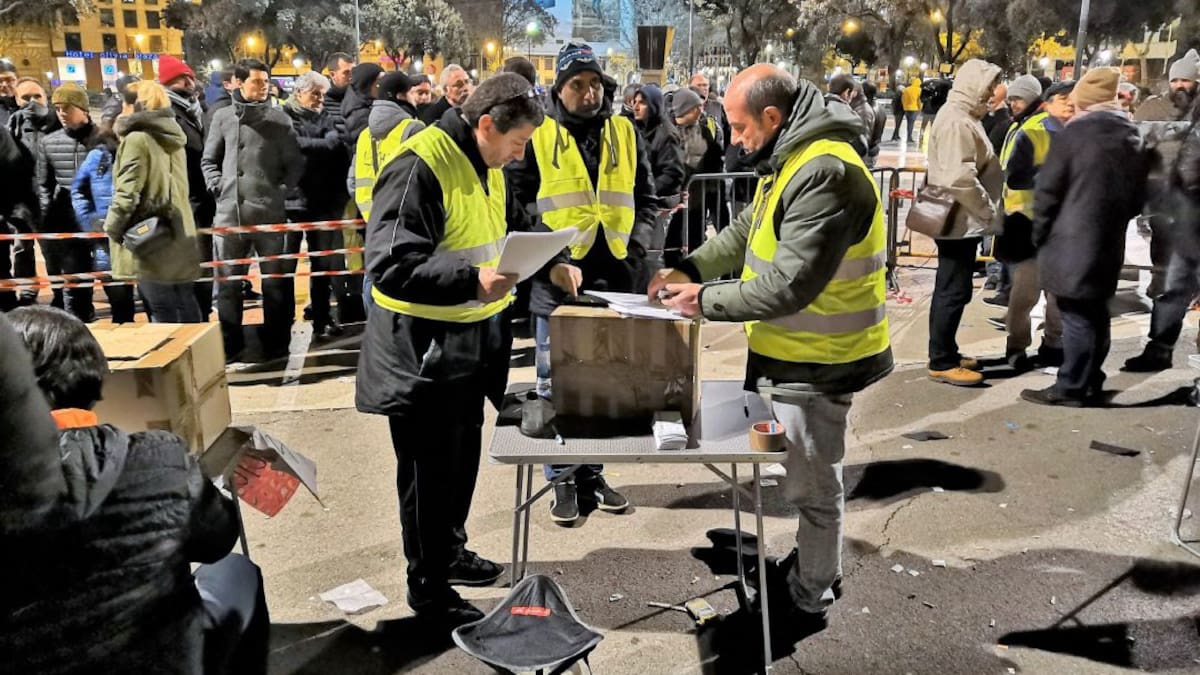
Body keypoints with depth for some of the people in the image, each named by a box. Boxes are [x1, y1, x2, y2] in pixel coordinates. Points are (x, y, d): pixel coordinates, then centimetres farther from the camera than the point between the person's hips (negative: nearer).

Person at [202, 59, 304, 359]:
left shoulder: (279, 119, 1)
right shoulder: (223, 117, 8)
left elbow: (294, 163, 2)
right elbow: (209, 160, 15)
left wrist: (281, 189, -9)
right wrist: (217, 187, 1)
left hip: (269, 213, -2)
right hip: (229, 212, 2)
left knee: (275, 280, 8)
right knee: (227, 282, 9)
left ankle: (276, 341, 20)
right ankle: (230, 342, 22)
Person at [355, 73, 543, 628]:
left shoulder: (485, 166, 8)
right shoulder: (419, 166, -22)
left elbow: (513, 230, 21)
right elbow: (390, 265, -28)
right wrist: (472, 281, -36)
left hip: (471, 339, 9)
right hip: (424, 347, -9)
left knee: (462, 458, 22)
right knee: (431, 470, 5)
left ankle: (450, 550, 42)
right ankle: (428, 586, 23)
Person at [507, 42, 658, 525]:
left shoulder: (625, 134, 8)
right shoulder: (536, 137, -2)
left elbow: (646, 202, 12)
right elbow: (518, 208, -5)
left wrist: (634, 254, -2)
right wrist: (552, 263, -16)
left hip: (614, 283, 3)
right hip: (555, 284, -3)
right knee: (558, 388, 7)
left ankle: (592, 472, 29)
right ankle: (562, 480, 22)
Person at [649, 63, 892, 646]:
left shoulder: (825, 172, -26)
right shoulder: (789, 158, 9)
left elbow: (788, 285, -29)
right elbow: (745, 231, 16)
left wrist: (706, 300, -19)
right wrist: (689, 268, 3)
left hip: (815, 360, -10)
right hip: (792, 348, 10)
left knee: (811, 484, 7)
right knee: (807, 477, 24)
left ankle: (809, 601, 25)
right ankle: (818, 566, 43)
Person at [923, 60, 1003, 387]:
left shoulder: (963, 115, 15)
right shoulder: (955, 120, -18)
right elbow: (961, 178, -26)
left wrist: (985, 211, 14)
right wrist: (989, 212, -17)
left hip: (964, 219, 10)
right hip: (960, 220, -10)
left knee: (952, 289, 15)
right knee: (953, 291, -5)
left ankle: (946, 353, 25)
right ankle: (941, 363, 2)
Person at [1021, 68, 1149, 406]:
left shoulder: (1074, 133, -11)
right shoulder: (1133, 138, 12)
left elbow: (1048, 192, -10)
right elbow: (1138, 196, 18)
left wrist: (1039, 233, 2)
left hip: (1072, 242, -7)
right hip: (1109, 244, 7)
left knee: (1077, 316, -4)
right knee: (1096, 313, 14)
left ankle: (1070, 389, 1)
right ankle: (1091, 385, 23)